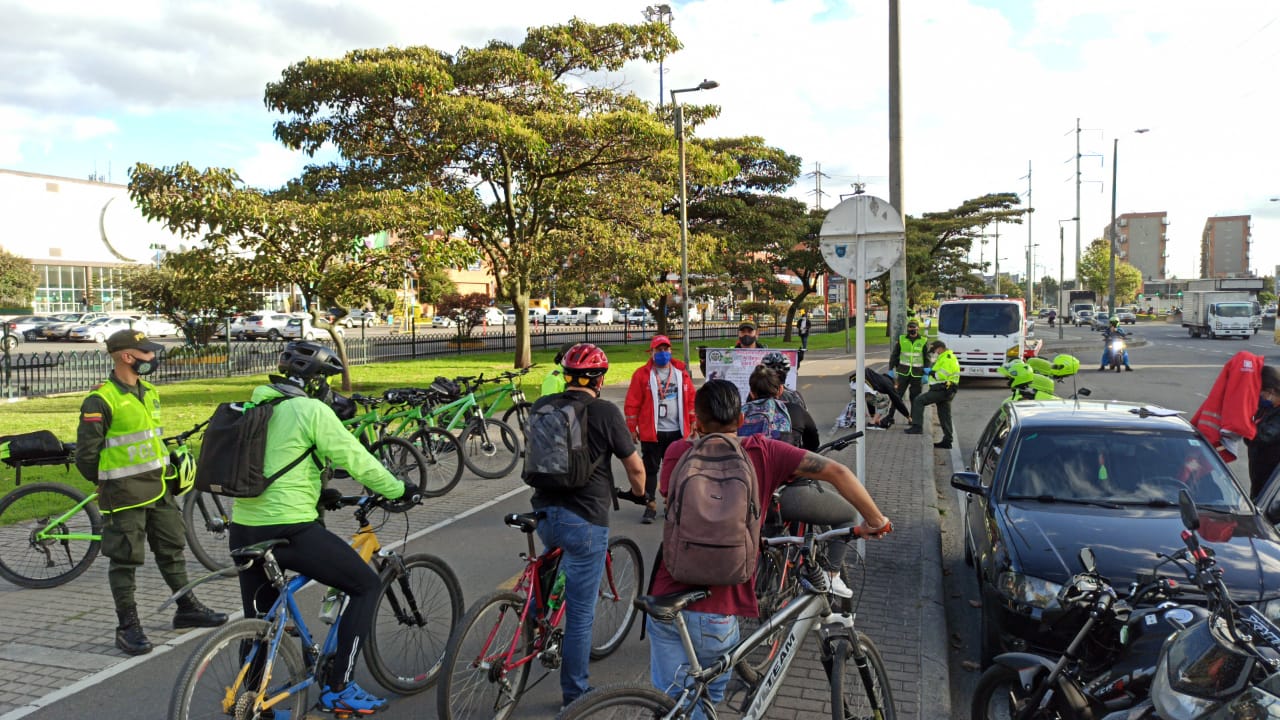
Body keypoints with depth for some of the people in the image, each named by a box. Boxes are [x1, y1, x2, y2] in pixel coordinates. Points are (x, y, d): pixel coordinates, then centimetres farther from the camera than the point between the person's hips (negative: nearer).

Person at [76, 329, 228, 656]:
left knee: (172, 549, 15)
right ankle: (128, 626, 12)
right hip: (124, 495, -8)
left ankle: (187, 608, 27)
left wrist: (160, 472, 17)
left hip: (158, 489, 8)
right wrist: (112, 484, -2)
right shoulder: (100, 401, -15)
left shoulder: (149, 392, 10)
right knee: (125, 559, 2)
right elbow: (86, 455, -12)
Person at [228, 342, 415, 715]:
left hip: (244, 529, 8)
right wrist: (399, 490, 5)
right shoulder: (312, 410, -9)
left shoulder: (257, 407, 15)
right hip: (290, 530, -8)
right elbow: (355, 459, -8)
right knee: (367, 585, 5)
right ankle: (338, 689, 6)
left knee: (259, 619, 23)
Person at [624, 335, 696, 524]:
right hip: (651, 432, -3)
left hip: (676, 431, 3)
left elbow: (691, 398, 11)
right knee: (650, 469, 3)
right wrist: (632, 428, -5)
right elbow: (632, 403, -3)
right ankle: (650, 505, 11)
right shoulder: (642, 374, -3)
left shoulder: (681, 372, 7)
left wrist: (693, 422, 7)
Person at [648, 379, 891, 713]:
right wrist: (876, 520, 4)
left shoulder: (678, 453, -4)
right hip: (718, 613, 0)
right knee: (712, 698, 25)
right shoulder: (761, 451, -6)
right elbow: (836, 471, -8)